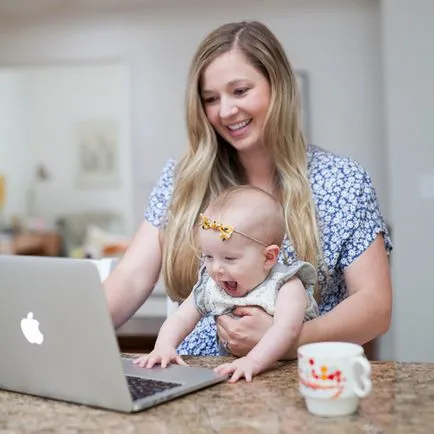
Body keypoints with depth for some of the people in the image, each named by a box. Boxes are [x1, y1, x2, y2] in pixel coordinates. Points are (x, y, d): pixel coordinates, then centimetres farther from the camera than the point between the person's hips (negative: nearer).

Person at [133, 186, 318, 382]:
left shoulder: (286, 287, -16)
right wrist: (164, 347, -17)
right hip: (229, 373, 4)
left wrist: (253, 361, -44)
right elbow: (180, 319, 3)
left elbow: (287, 329, -30)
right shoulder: (210, 287, 1)